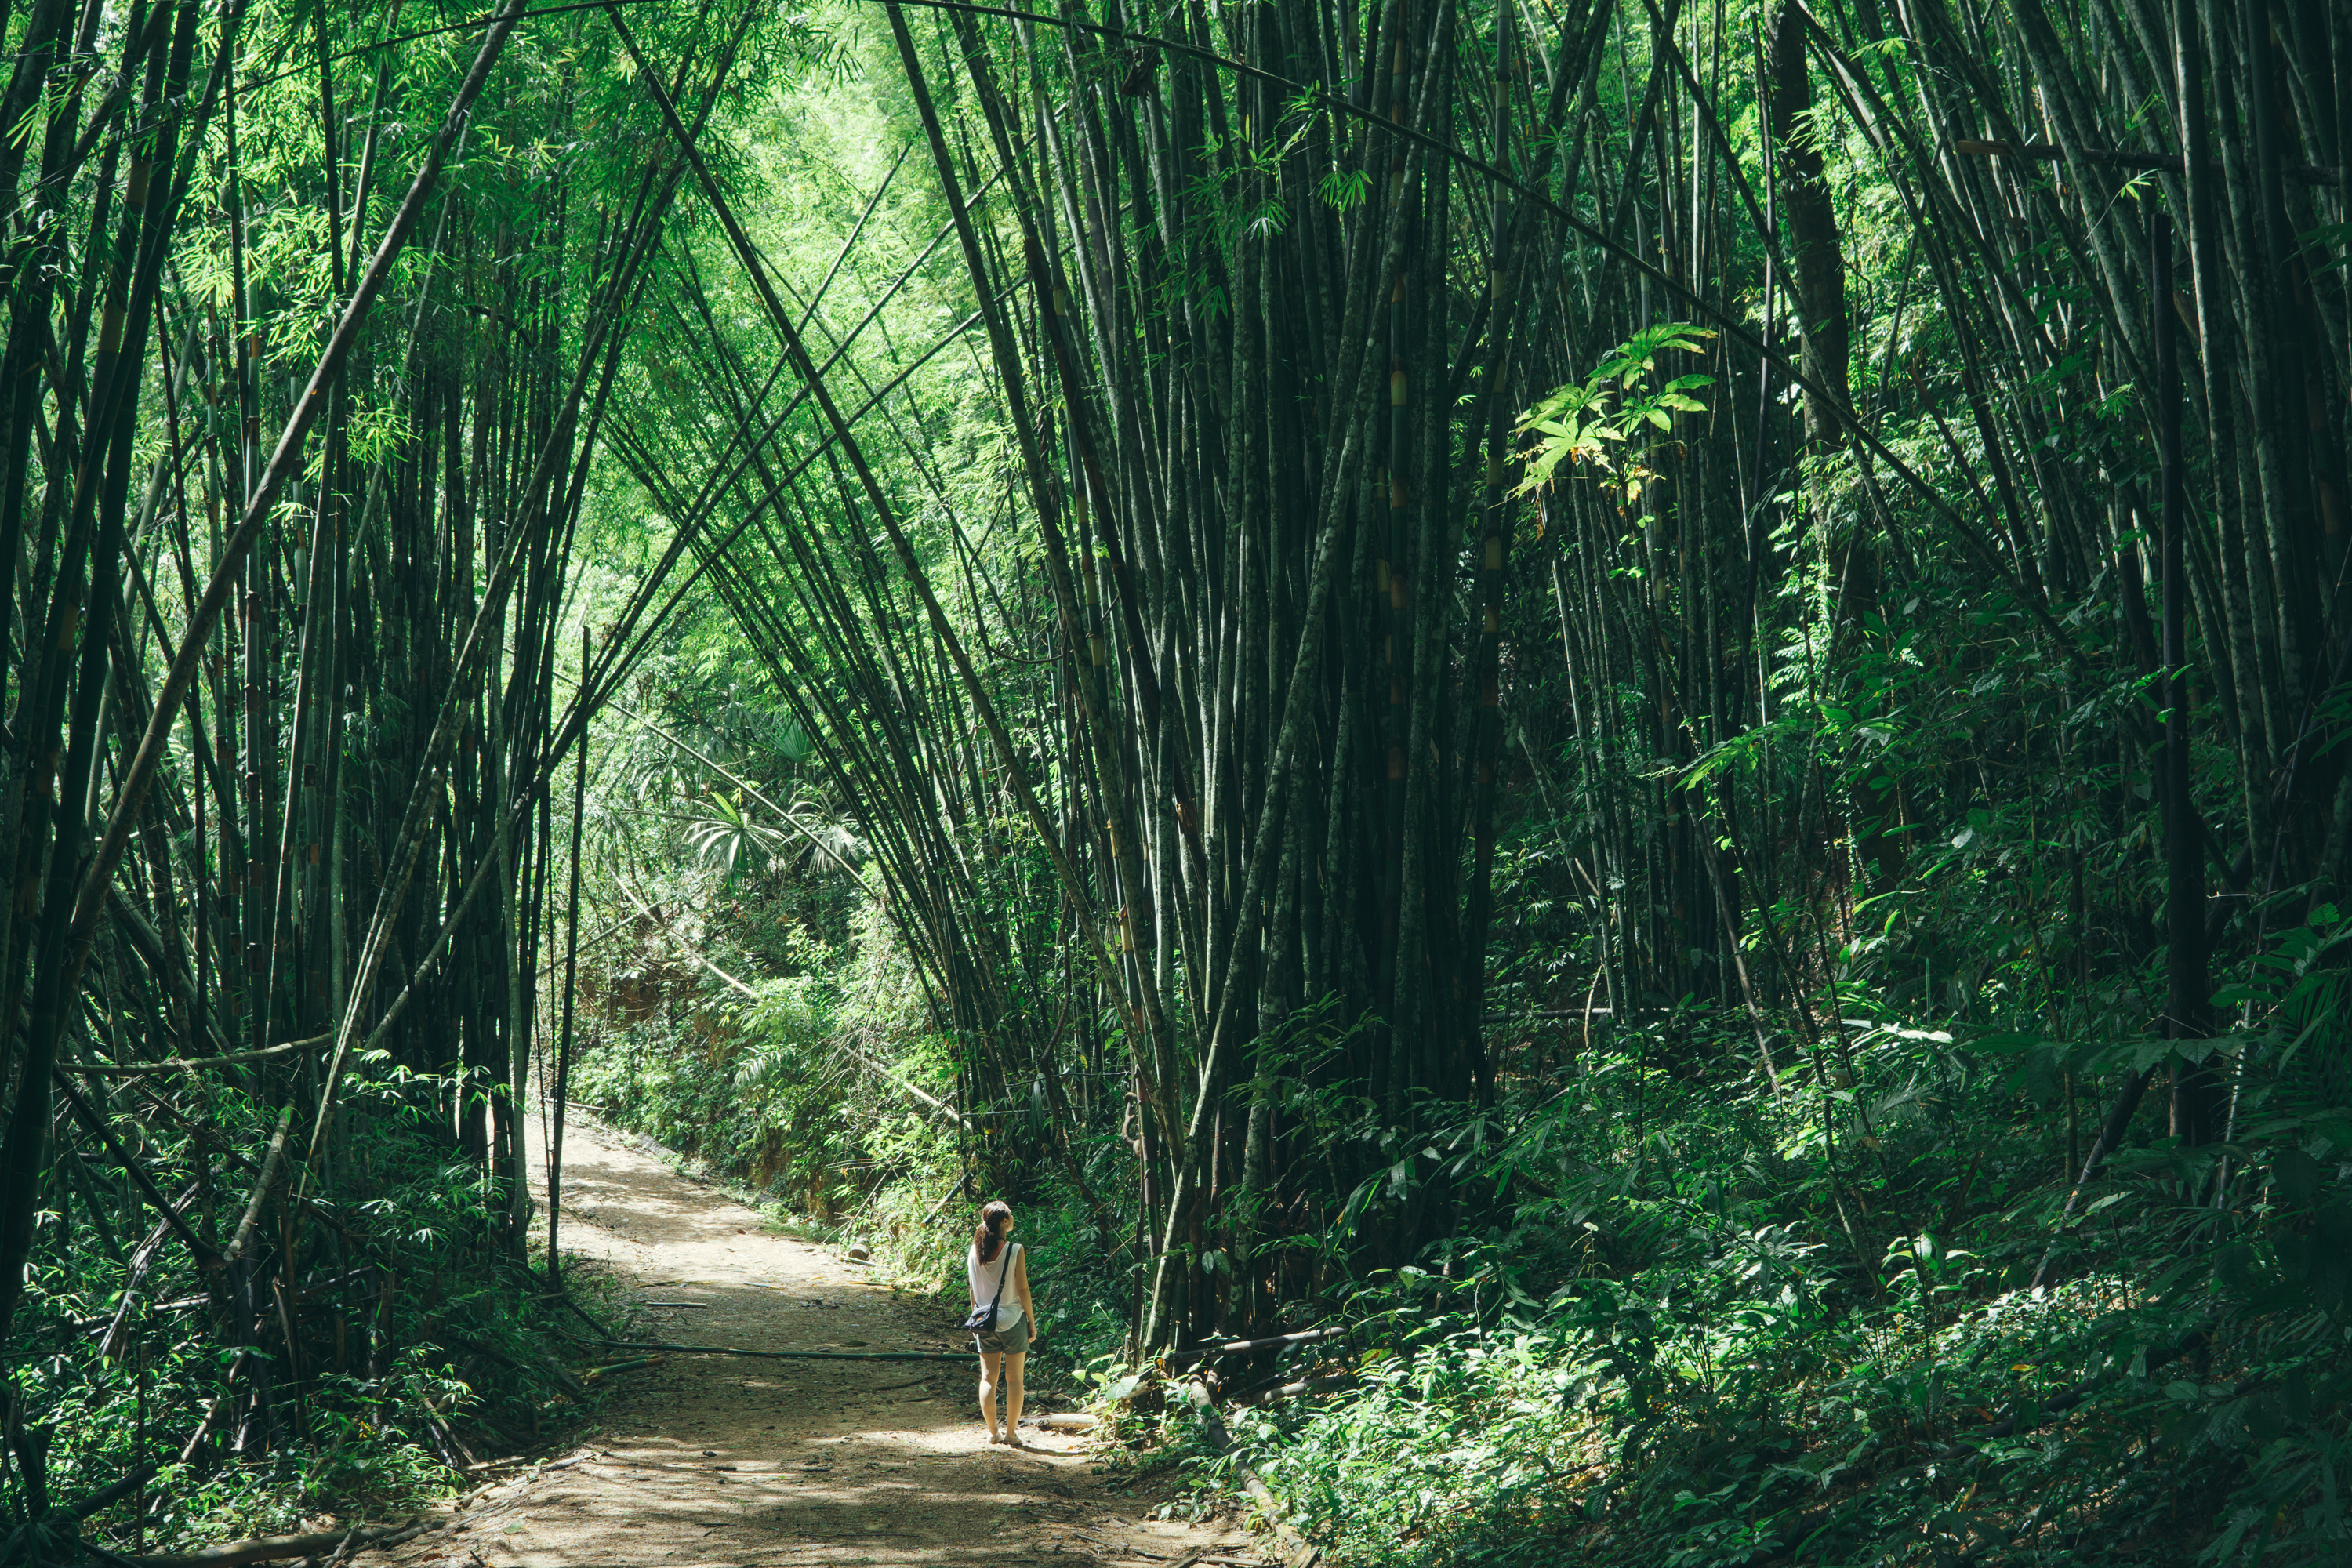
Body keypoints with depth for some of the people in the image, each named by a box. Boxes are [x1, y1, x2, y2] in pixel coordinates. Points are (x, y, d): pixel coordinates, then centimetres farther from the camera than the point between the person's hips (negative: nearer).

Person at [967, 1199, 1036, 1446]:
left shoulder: (975, 1251, 0)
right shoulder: (1015, 1250, -13)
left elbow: (973, 1290, 6)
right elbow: (1023, 1289, -10)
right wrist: (1032, 1321, 0)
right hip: (1012, 1320, -4)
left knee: (988, 1378, 9)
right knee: (1014, 1379, 6)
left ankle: (992, 1432, 12)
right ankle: (1011, 1432, 8)